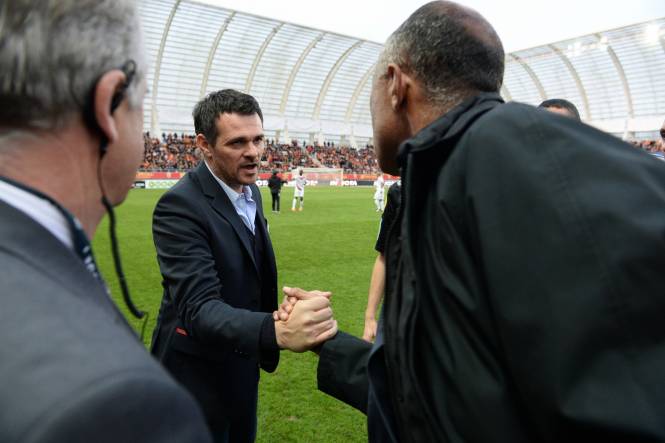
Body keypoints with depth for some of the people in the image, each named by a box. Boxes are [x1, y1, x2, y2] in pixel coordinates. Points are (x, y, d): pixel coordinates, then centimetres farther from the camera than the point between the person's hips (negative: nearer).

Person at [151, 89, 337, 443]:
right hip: (198, 374, -7)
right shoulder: (180, 207, -26)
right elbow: (200, 308, -35)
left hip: (242, 362, 7)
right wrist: (278, 331, -51)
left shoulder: (250, 190, 0)